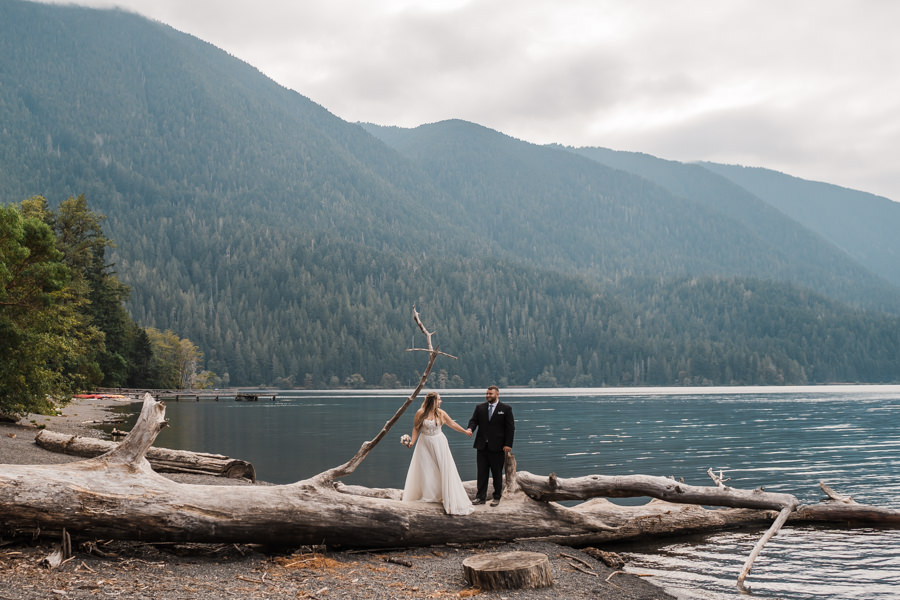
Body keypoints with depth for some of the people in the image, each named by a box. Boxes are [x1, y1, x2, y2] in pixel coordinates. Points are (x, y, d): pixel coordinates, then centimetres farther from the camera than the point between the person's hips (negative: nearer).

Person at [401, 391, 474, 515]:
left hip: (439, 443, 1)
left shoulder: (441, 413, -3)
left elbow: (452, 424, 9)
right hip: (425, 444, -1)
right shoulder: (420, 413, -9)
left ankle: (448, 497, 0)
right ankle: (426, 496, 19)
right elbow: (416, 428, -1)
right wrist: (412, 441, -13)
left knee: (444, 469, -3)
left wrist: (465, 432, 13)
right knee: (425, 470, 6)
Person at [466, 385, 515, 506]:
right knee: (482, 472, 6)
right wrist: (470, 429, -18)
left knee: (497, 473, 6)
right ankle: (481, 497, 13)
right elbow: (474, 420, 6)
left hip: (497, 447, -3)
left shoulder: (506, 409, -1)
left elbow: (510, 428, -3)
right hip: (482, 446, 3)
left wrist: (508, 444, -10)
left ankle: (497, 497, 16)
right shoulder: (480, 407, 9)